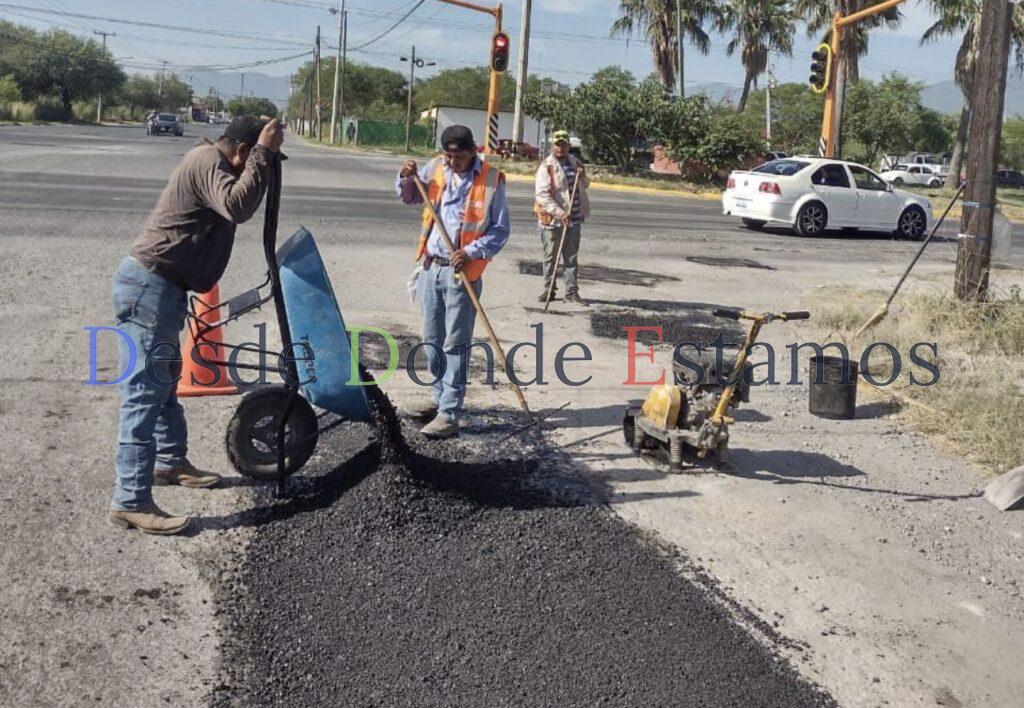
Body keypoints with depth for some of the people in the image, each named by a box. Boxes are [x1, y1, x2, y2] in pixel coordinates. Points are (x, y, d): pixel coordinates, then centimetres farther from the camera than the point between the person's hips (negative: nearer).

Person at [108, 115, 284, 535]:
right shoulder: (208, 161, -14)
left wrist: (265, 152, 14)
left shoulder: (209, 161, 19)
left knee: (164, 381, 23)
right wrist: (263, 153, -24)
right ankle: (130, 502, -11)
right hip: (148, 286, -11)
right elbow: (238, 206, -30)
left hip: (158, 286, 11)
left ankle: (170, 462, 40)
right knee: (144, 393, -12)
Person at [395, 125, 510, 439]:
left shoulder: (491, 180, -8)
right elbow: (409, 197, 22)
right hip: (430, 267, 6)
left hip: (462, 272, -6)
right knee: (432, 340, 16)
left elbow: (500, 230, -7)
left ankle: (449, 414, 0)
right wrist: (407, 178, 0)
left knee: (455, 345, -3)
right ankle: (439, 398, 32)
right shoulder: (436, 168, 6)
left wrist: (471, 252, -19)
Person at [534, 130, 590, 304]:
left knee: (572, 257, 8)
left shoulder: (575, 162, 10)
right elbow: (541, 195, -18)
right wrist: (559, 213, -23)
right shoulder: (546, 167, -10)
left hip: (574, 219, 5)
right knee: (550, 257, 7)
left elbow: (585, 185, 24)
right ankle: (548, 289, 19)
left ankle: (571, 292, 15)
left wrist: (583, 176, 0)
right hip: (552, 220, -5)